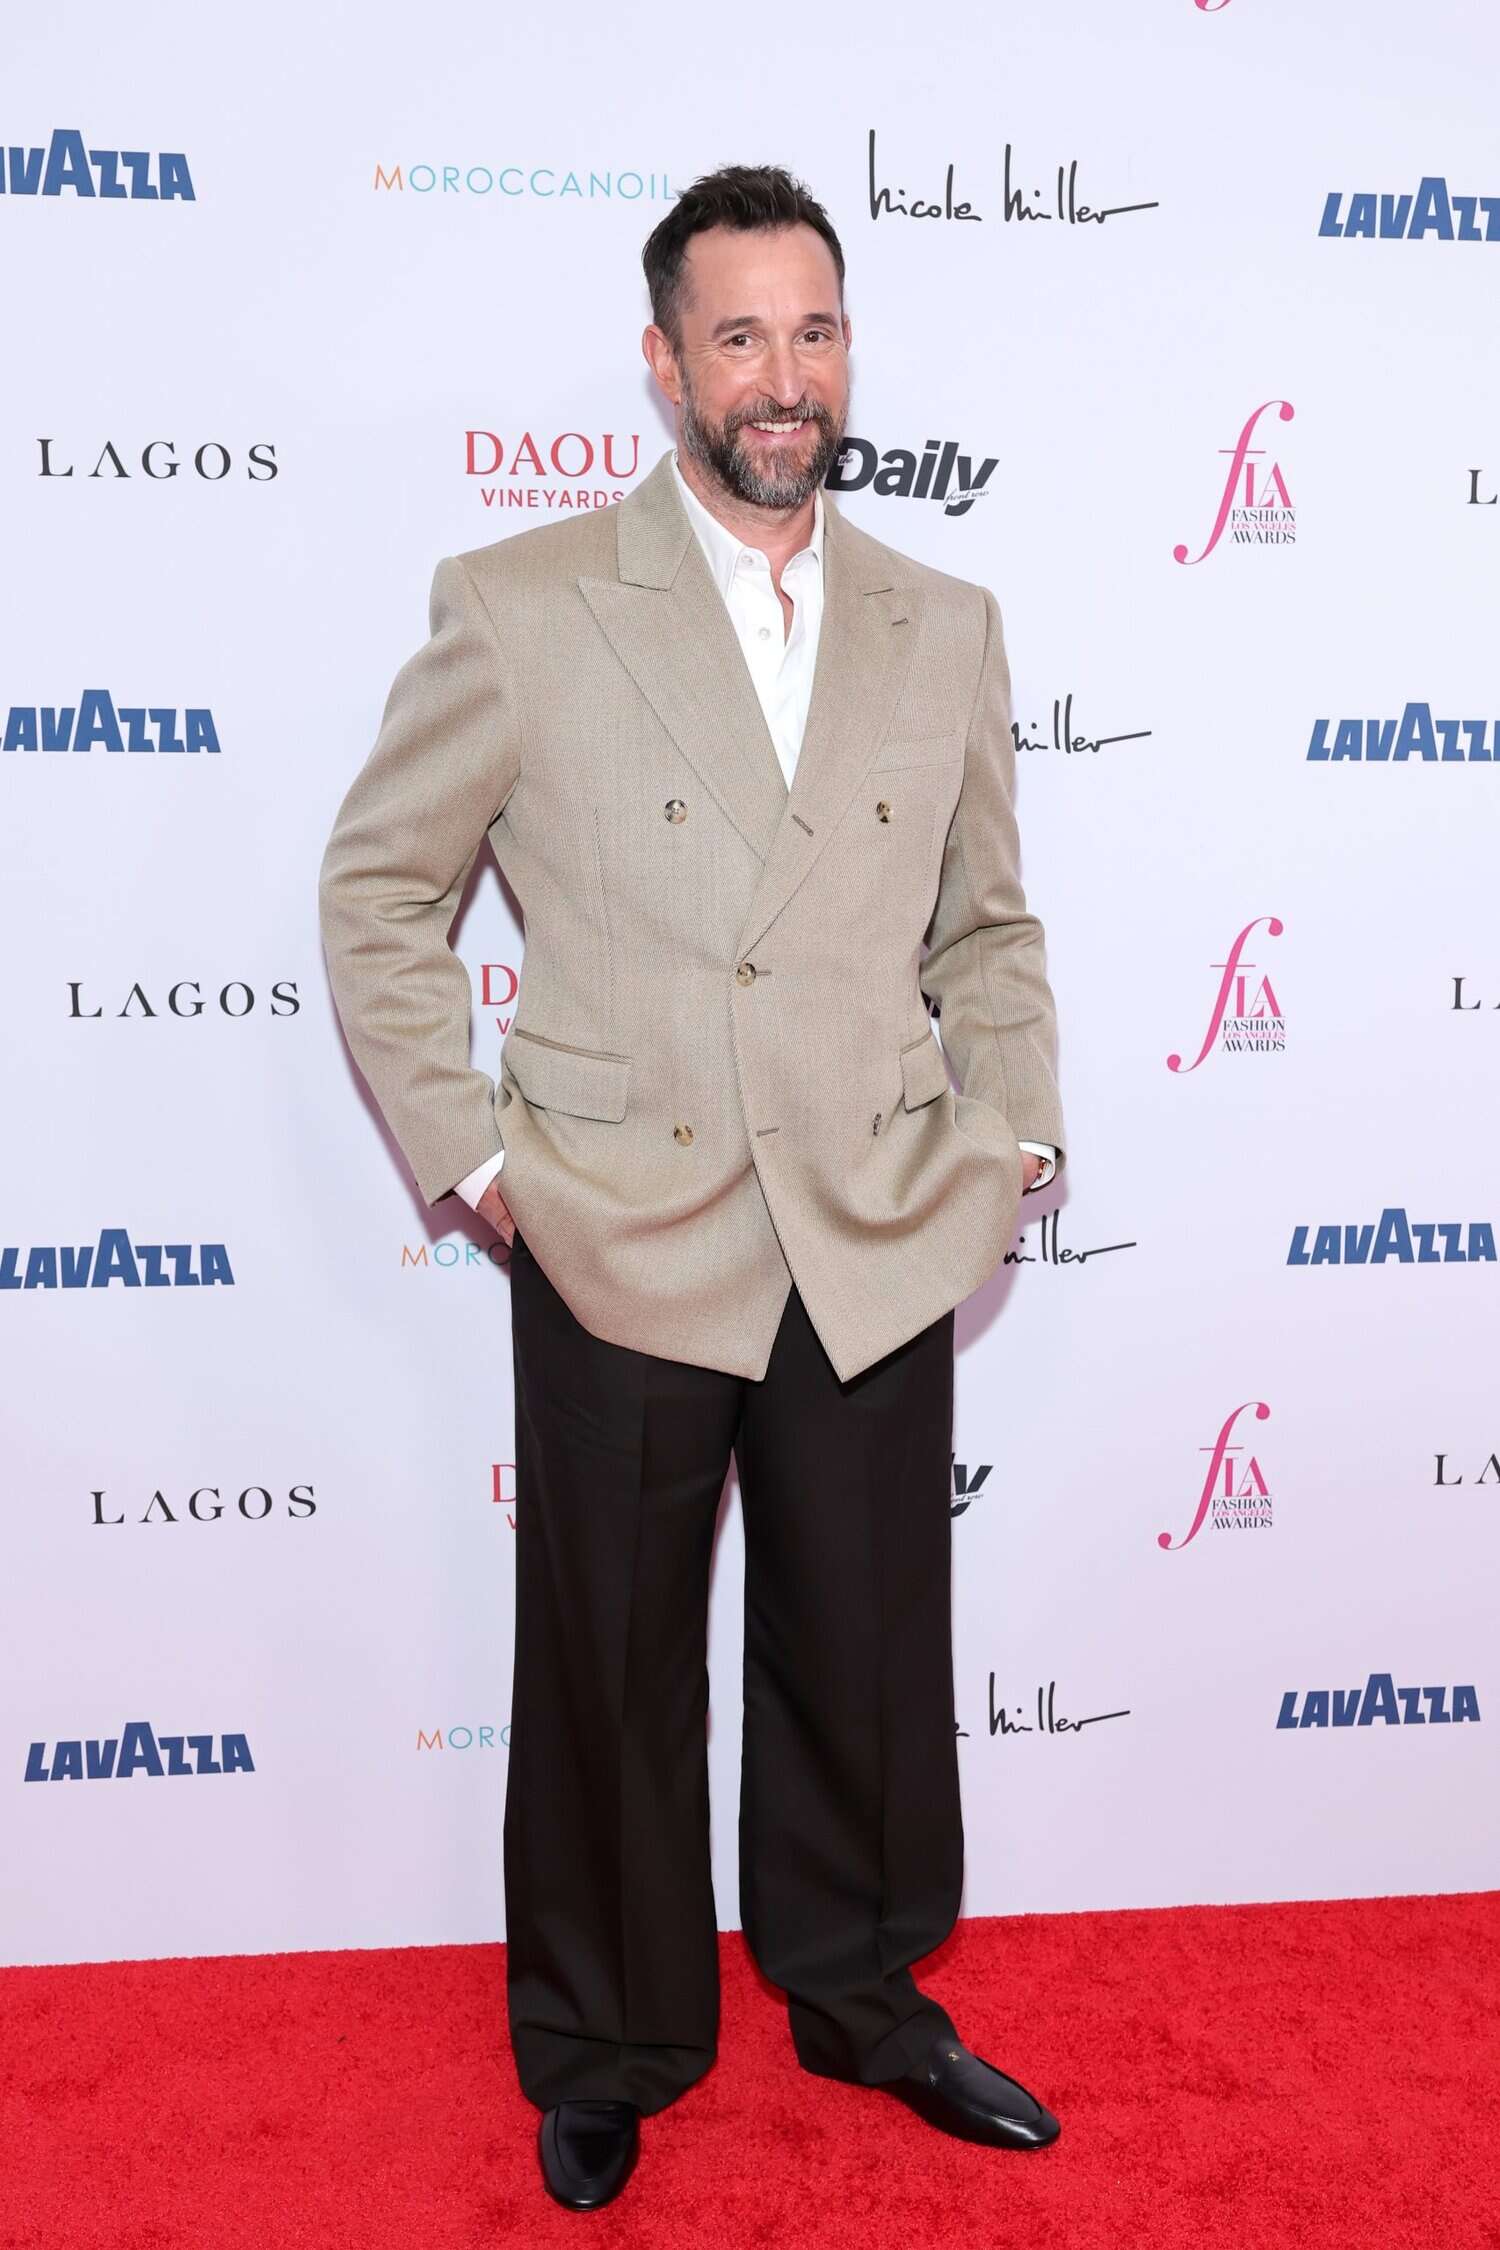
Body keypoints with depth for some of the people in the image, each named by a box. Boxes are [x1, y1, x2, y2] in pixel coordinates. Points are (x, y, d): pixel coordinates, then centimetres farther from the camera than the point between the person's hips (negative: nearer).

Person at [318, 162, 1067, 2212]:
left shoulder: (946, 628, 8)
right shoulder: (518, 609, -3)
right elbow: (377, 895, 2)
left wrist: (1013, 1135, 5)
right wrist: (468, 1155, -5)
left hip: (882, 1251, 3)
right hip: (622, 1251, -2)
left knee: (870, 1664, 16)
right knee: (611, 1682, 13)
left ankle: (858, 1997, 42)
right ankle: (607, 2058, 37)